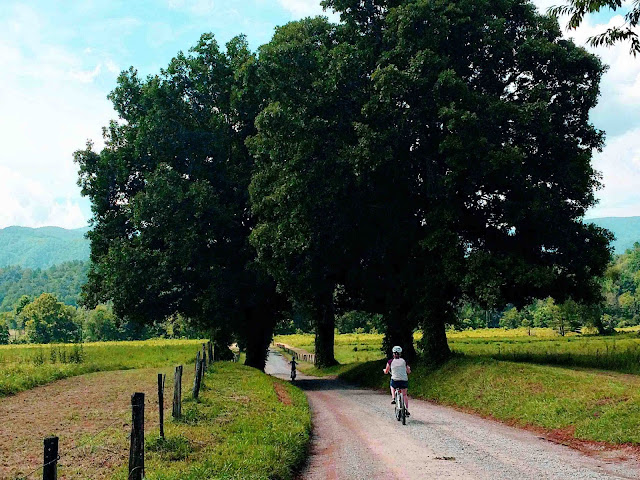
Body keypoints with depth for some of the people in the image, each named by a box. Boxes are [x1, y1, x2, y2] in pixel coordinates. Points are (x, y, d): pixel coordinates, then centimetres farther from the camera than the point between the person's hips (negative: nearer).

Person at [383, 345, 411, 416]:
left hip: (395, 380, -1)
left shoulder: (390, 361, 1)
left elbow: (386, 372, 12)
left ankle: (393, 398, 13)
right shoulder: (403, 361, 6)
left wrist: (384, 370, 35)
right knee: (404, 395, 23)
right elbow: (408, 371, 12)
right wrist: (408, 368, 35)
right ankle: (407, 410, 18)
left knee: (392, 386, 35)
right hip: (404, 380, 1)